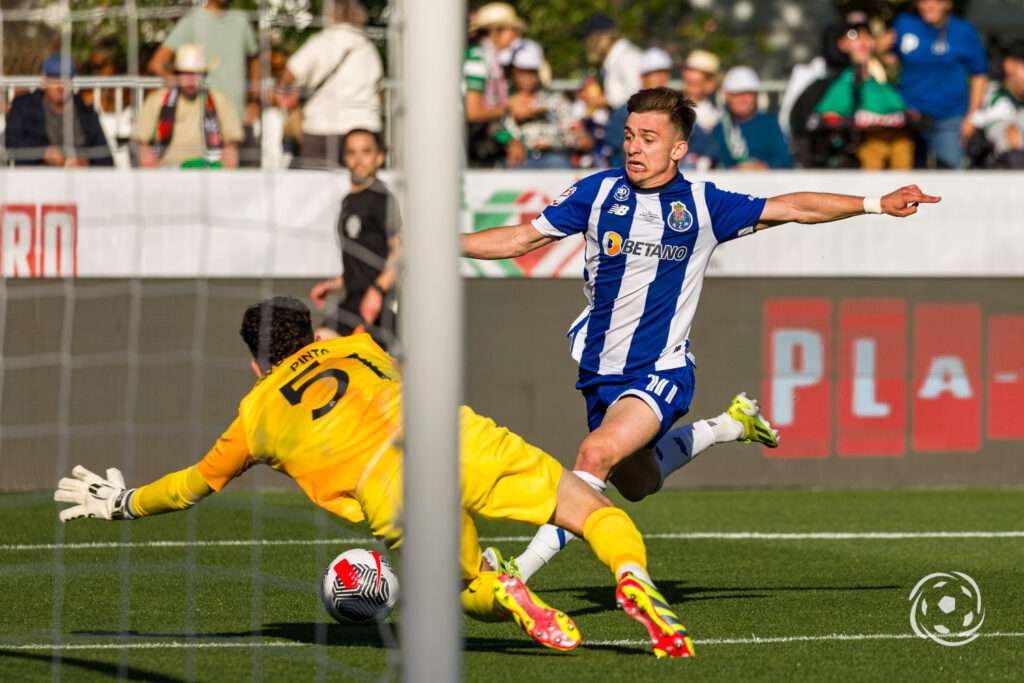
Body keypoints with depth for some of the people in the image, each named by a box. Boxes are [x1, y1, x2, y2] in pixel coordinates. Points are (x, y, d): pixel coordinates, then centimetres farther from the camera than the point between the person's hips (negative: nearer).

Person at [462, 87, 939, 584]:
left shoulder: (703, 206, -5)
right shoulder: (599, 192, -1)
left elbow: (793, 208, 5)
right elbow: (523, 238, 7)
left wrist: (877, 204, 0)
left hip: (660, 373, -4)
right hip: (599, 371, 4)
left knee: (597, 454, -28)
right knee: (637, 483, 20)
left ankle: (520, 571, -30)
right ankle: (727, 426, 45)